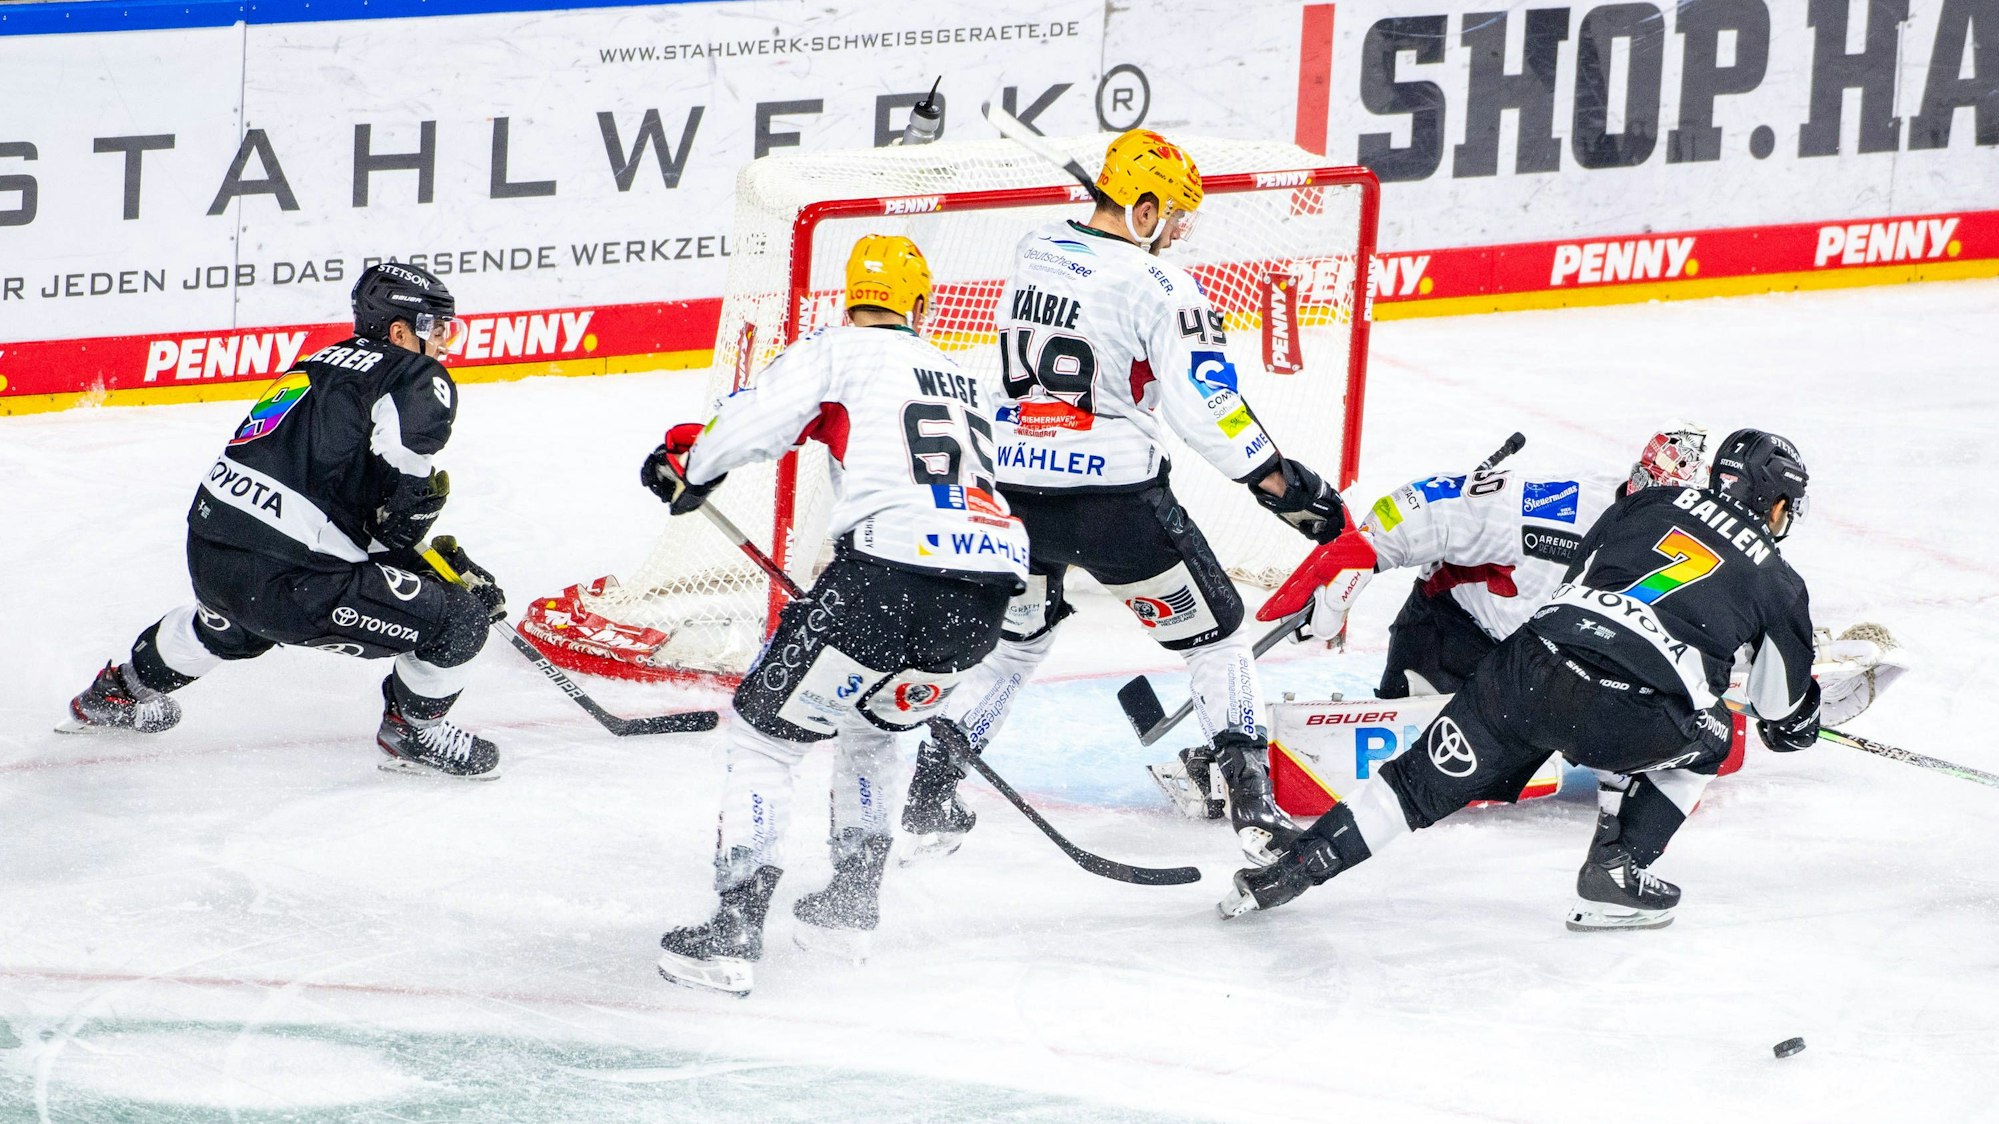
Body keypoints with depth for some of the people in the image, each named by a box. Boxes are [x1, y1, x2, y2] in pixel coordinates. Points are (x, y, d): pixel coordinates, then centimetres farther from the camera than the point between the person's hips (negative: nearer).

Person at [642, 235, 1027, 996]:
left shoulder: (840, 351, 9)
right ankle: (850, 907, 33)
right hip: (984, 602, 6)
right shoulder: (968, 383, 29)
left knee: (766, 727, 8)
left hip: (888, 575, -6)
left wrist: (686, 462, 20)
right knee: (871, 722, 33)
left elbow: (754, 420, -2)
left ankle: (733, 934, -2)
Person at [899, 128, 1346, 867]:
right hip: (1114, 500, -5)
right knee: (1213, 633, 11)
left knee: (1012, 639, 25)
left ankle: (928, 797, 18)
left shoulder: (1033, 253, 7)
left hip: (1017, 492, 5)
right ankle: (1251, 804, 2)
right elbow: (1205, 409, -16)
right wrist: (1283, 486, -9)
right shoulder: (1159, 287, -12)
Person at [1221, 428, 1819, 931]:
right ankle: (1615, 871, 17)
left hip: (1531, 663, 3)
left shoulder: (1649, 505, 22)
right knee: (1705, 739, 27)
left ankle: (1290, 870, 13)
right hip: (1624, 718, -3)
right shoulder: (1776, 581, 15)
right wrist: (1796, 724, 49)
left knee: (1426, 780, 15)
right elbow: (1784, 707, 25)